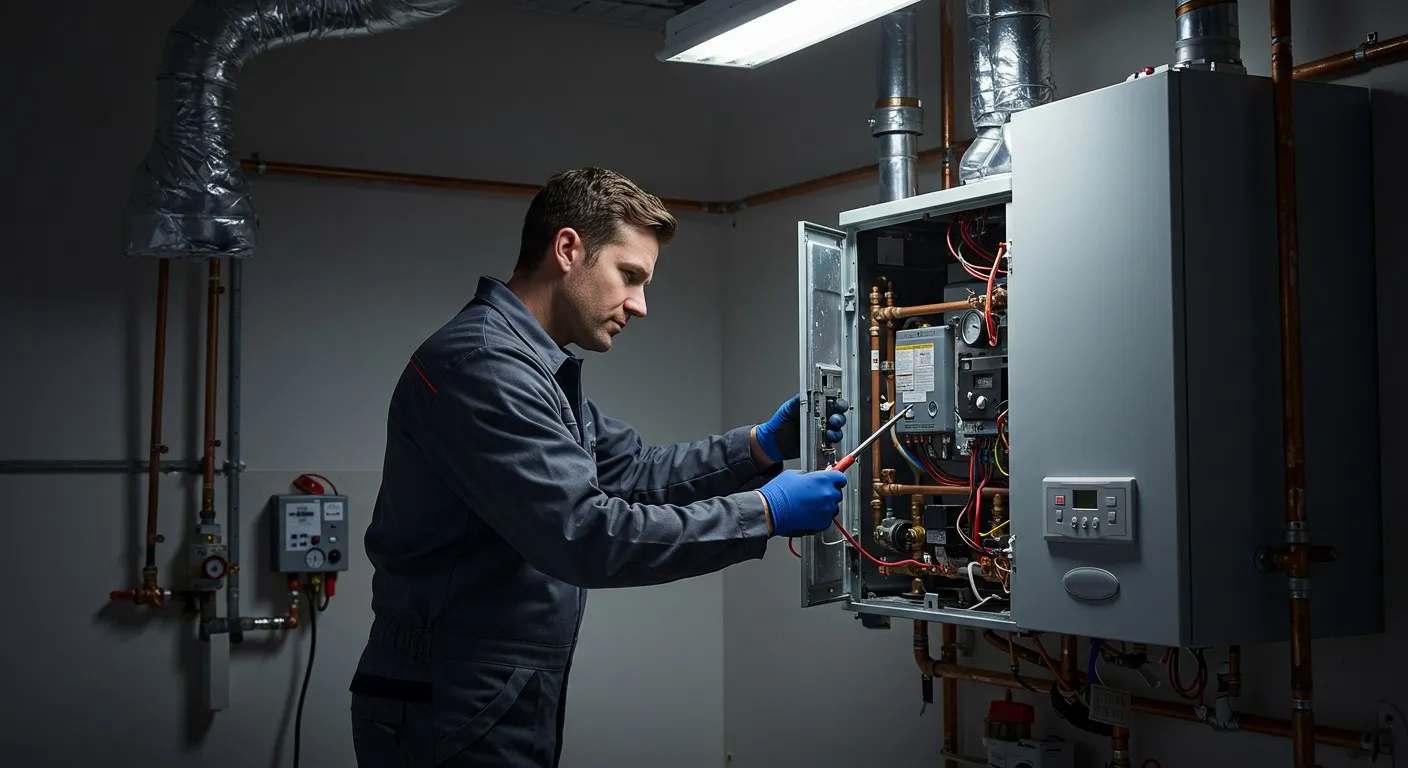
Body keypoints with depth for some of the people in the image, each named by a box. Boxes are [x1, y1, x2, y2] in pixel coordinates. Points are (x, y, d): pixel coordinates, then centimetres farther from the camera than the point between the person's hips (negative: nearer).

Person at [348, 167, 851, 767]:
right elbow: (584, 535, -26)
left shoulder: (539, 368, 15)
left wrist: (763, 445, 2)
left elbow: (634, 470, 16)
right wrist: (764, 514, -20)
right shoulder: (480, 364, -20)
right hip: (453, 716, -10)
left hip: (510, 704, 10)